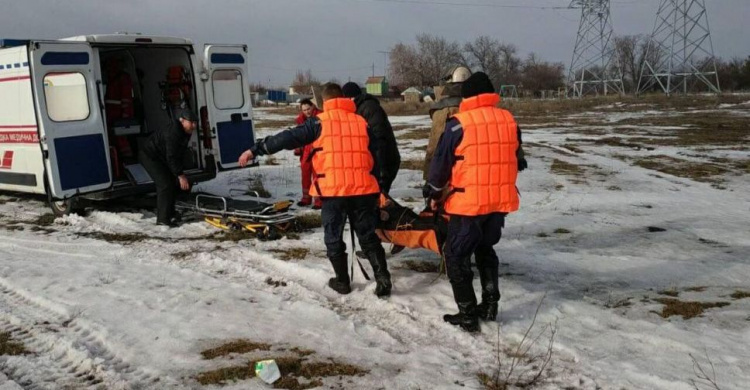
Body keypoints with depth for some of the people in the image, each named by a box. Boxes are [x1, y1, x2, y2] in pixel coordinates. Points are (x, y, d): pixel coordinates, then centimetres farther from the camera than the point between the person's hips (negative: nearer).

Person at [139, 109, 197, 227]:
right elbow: (171, 157, -32)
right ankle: (162, 218, -13)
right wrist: (180, 175, -31)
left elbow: (180, 154, 8)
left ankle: (170, 214, 25)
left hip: (160, 157, 10)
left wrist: (180, 173, 6)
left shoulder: (185, 132, -1)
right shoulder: (173, 133, -31)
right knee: (165, 184, -17)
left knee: (172, 182, 13)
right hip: (149, 156, -10)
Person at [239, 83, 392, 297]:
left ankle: (342, 281, 21)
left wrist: (255, 149, 4)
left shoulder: (319, 122, 1)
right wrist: (376, 188, 22)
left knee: (333, 237, 13)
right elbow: (375, 158, 14)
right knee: (368, 236, 13)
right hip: (363, 189, 3)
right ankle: (383, 278, 5)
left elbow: (287, 138, -2)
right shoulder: (361, 122, 12)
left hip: (333, 190, -3)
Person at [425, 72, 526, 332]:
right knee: (485, 249, 25)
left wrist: (434, 194, 8)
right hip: (501, 201, 6)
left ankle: (468, 315, 6)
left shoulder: (459, 124, -11)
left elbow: (441, 162, -6)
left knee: (457, 256, 7)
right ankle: (490, 305, 25)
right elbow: (516, 161, 17)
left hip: (468, 202, -6)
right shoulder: (509, 121, 6)